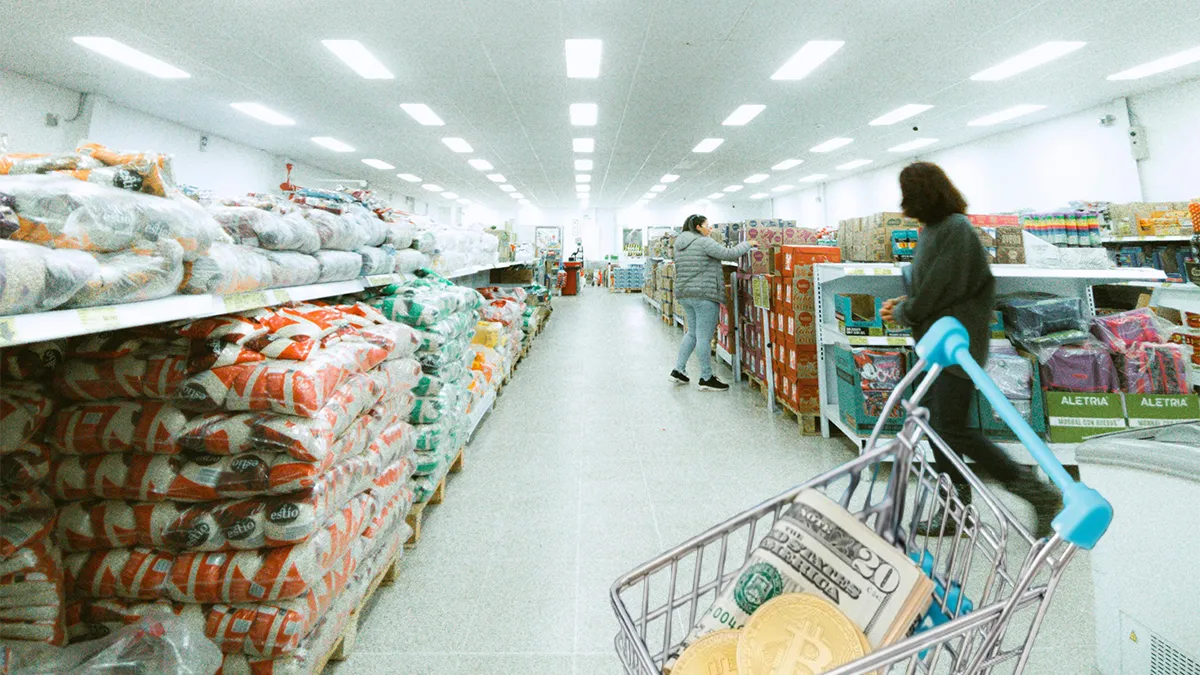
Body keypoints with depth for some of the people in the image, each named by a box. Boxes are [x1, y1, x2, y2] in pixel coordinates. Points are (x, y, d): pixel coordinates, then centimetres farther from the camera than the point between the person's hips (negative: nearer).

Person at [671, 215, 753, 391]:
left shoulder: (679, 244, 15)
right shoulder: (704, 242, -12)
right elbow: (729, 254, -14)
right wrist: (748, 244, 0)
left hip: (684, 294, 9)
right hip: (704, 295, -9)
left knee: (692, 333, 19)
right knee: (704, 337, -3)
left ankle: (678, 370, 18)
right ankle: (706, 378, 5)